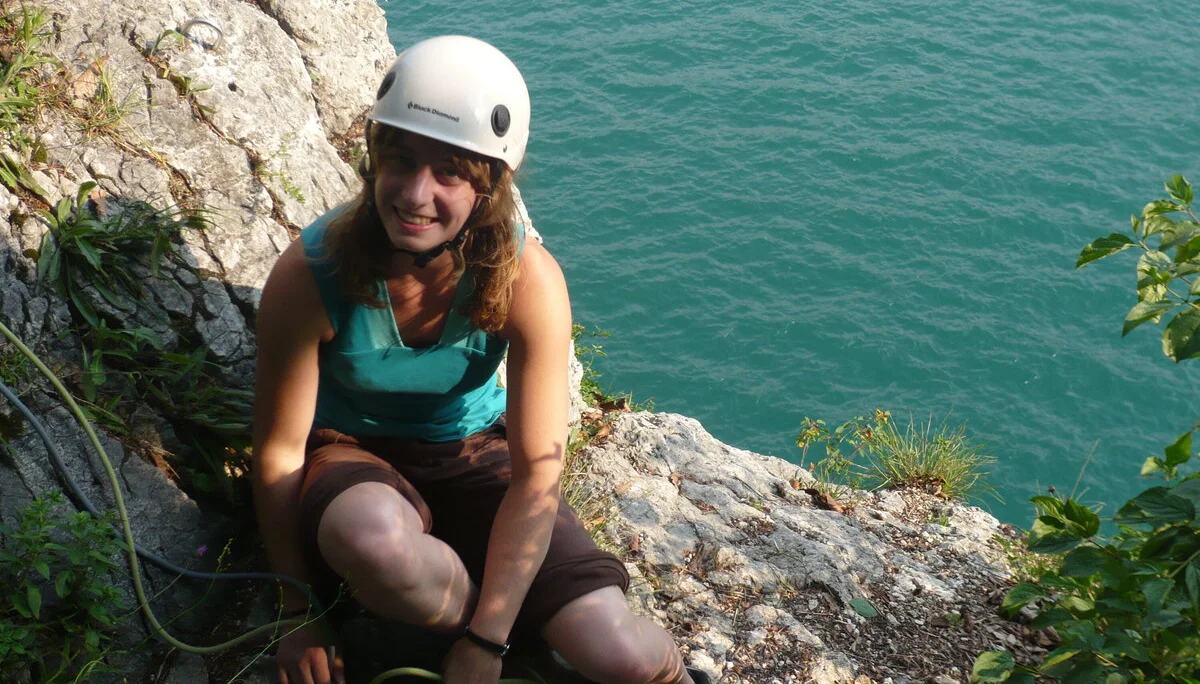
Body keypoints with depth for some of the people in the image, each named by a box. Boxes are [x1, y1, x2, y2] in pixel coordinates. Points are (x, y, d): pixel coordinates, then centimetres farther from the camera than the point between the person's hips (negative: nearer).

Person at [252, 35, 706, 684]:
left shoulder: (529, 281, -23)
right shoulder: (309, 274, -25)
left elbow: (537, 473, -21)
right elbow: (279, 450, -15)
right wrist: (299, 615, -9)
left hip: (475, 450, 0)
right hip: (350, 453, 0)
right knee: (375, 539, -40)